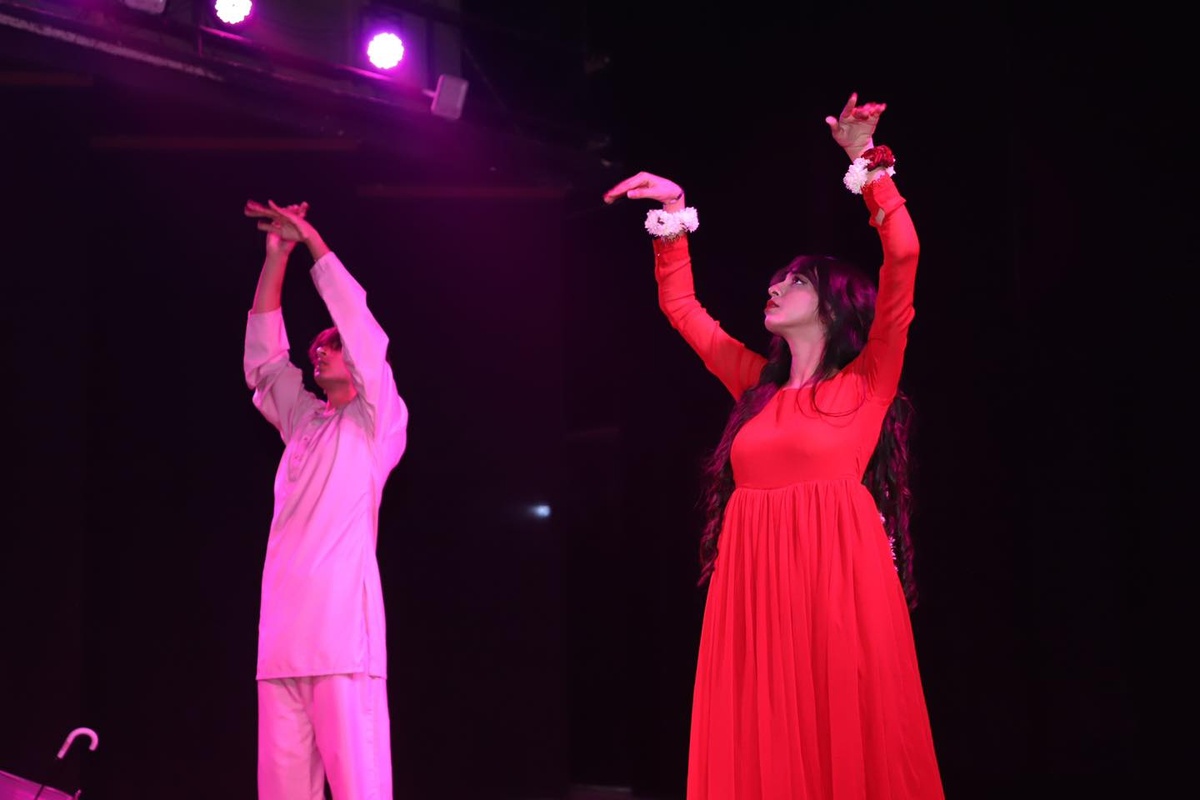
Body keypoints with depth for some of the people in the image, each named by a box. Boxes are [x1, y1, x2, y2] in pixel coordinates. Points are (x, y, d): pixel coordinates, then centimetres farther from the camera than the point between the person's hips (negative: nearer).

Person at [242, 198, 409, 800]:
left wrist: (312, 239, 7)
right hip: (284, 626, 6)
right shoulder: (303, 422, 23)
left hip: (343, 616, -6)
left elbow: (358, 319, 2)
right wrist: (277, 252, 16)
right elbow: (262, 354, 21)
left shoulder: (378, 421, 8)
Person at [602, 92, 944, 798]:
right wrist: (674, 216, 22)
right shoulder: (758, 385, 19)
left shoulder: (869, 379, 5)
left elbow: (903, 255, -6)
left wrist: (867, 163, -4)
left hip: (838, 585, -5)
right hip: (755, 591, 5)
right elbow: (681, 306, 28)